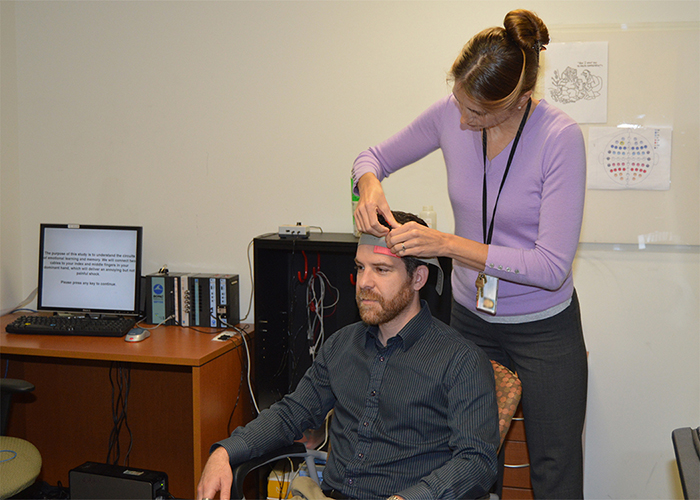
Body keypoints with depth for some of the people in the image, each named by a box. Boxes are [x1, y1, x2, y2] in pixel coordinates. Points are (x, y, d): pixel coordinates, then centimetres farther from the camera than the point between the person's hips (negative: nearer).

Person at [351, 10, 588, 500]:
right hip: (469, 317, 3)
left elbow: (552, 266, -25)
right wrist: (370, 184, -17)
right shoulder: (451, 114, -10)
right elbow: (374, 156, 7)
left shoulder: (560, 137, -22)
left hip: (544, 327, -3)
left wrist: (448, 244, -29)